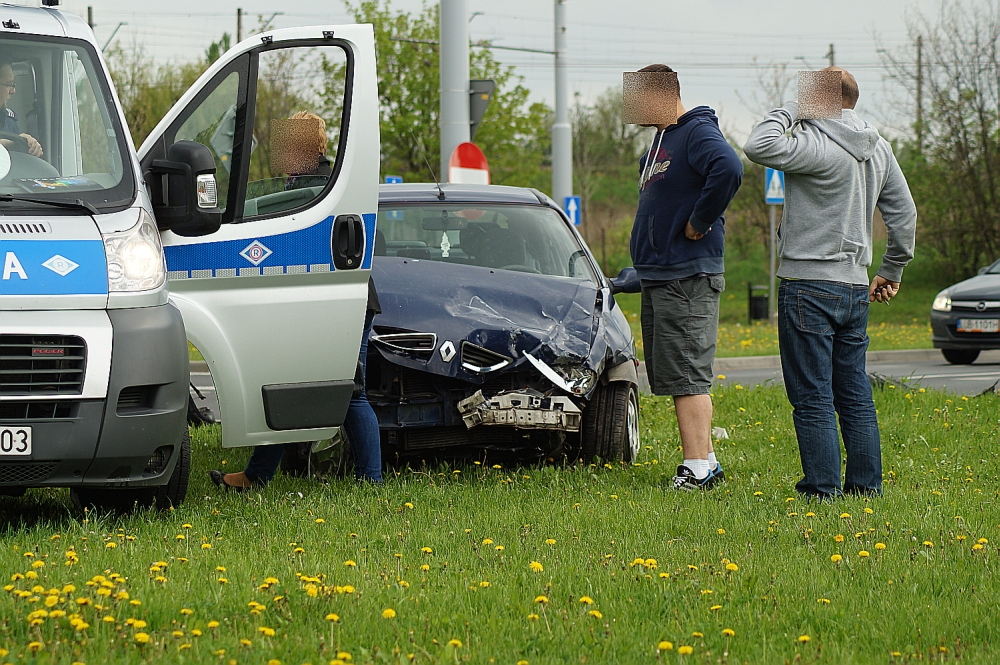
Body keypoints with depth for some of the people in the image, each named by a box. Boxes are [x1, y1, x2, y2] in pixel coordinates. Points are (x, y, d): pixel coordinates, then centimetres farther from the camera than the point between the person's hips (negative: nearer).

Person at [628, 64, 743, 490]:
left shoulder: (698, 132, -13)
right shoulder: (659, 140, 19)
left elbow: (728, 169, -32)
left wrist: (700, 223, -22)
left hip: (688, 277, -10)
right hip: (656, 276, 10)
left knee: (686, 375, -11)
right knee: (670, 375, 12)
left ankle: (698, 469, -12)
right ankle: (706, 461, 18)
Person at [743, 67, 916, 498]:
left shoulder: (816, 144, -15)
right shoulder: (878, 148, 11)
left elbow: (759, 146, -27)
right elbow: (904, 213, 17)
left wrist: (789, 110, -12)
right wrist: (892, 270, 26)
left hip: (809, 285, -8)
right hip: (856, 287, 8)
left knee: (812, 397, -4)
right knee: (855, 394, 13)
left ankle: (823, 490, -5)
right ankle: (866, 484, 15)